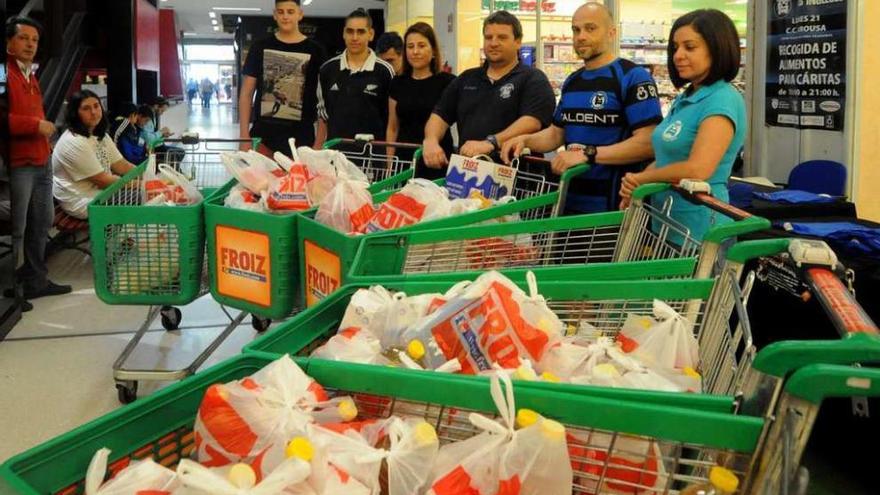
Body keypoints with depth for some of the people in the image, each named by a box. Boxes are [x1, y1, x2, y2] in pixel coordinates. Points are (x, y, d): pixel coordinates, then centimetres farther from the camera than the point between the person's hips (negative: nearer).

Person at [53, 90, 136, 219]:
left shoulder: (101, 135, 10)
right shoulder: (74, 142, -20)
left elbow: (122, 165, 6)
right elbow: (102, 180, -21)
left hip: (101, 191, 9)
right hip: (83, 202, -9)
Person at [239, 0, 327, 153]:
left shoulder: (315, 51, 4)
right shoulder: (260, 47, 7)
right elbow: (246, 93, 8)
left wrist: (320, 141, -6)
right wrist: (244, 135, -2)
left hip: (301, 138, -1)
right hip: (262, 136, 1)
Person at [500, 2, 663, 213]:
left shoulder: (633, 77, -11)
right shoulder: (572, 82, 13)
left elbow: (648, 143, -20)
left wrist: (588, 154, -26)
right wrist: (525, 140, 0)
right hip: (571, 200, 7)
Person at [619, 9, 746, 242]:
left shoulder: (723, 100, -15)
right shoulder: (684, 98, 13)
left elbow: (697, 169, -26)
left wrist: (641, 178, -11)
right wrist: (634, 187, -2)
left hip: (697, 229, -9)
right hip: (668, 223, 9)